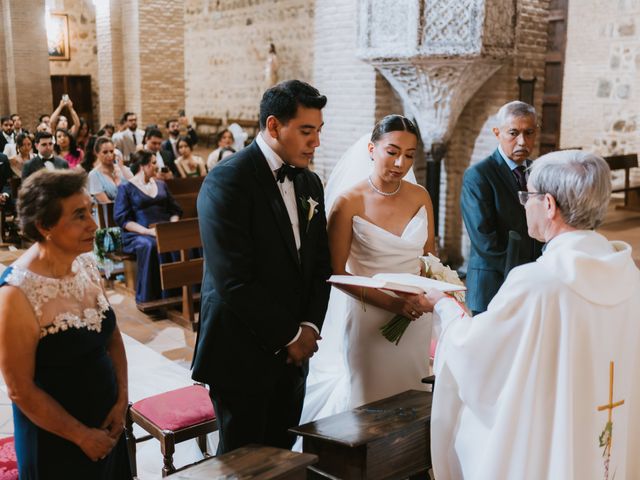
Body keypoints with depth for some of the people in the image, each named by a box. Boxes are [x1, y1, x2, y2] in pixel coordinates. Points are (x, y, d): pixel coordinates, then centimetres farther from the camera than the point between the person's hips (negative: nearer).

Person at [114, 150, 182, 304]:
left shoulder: (161, 184, 23)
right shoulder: (126, 188, 6)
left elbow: (175, 209, 20)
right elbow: (122, 219, -5)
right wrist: (148, 231, -17)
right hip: (138, 234, -4)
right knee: (149, 245, -39)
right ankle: (148, 298, -30)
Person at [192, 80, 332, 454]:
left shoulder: (310, 183, 9)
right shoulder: (227, 181, -15)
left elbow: (321, 265, 12)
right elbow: (234, 280, -21)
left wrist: (310, 327, -3)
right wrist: (289, 336, -13)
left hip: (293, 352, 7)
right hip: (243, 353, -6)